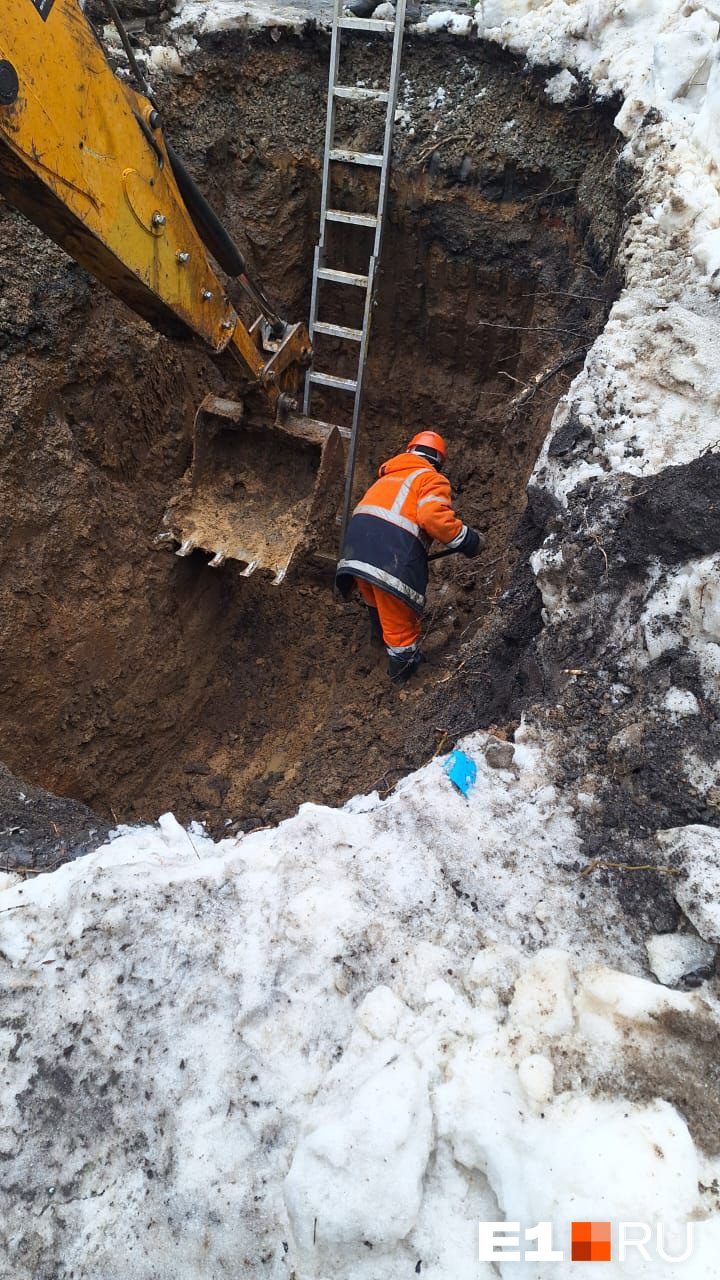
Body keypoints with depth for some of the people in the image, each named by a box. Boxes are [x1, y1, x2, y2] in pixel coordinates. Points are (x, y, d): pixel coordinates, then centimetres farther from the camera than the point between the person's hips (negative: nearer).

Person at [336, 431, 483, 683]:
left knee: (378, 603, 33)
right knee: (400, 618, 13)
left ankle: (380, 634, 57)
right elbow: (434, 516, -11)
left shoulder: (387, 477, 32)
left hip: (355, 548, 7)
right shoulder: (432, 479, 9)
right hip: (393, 556, -7)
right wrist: (468, 540, -2)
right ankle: (402, 666, 32)